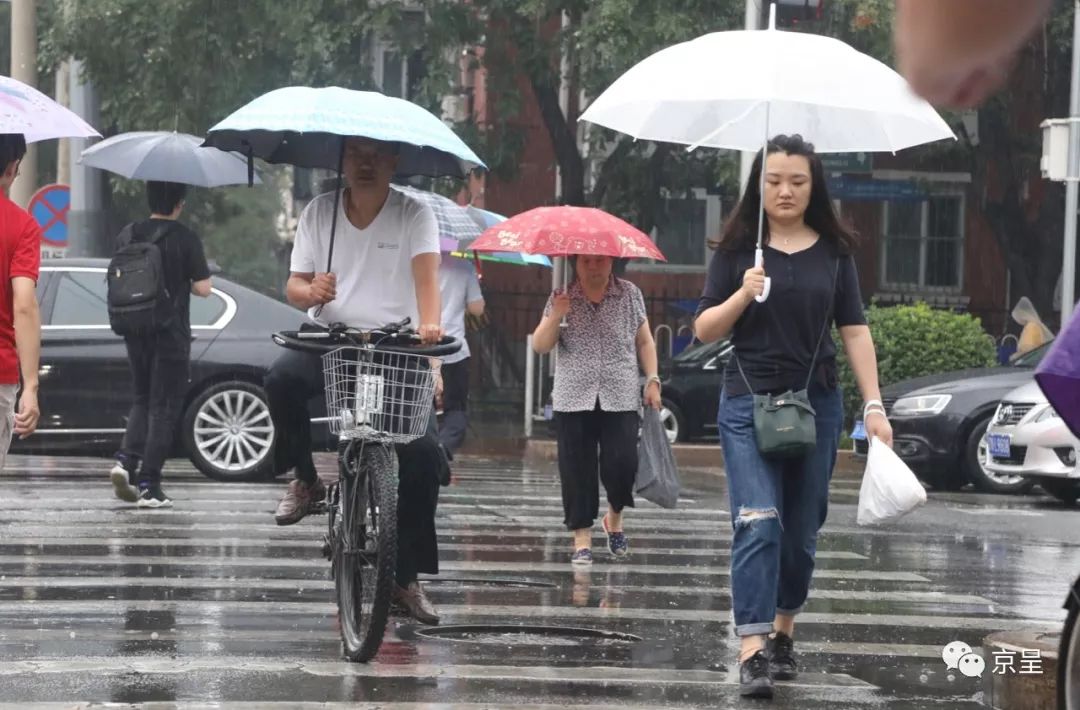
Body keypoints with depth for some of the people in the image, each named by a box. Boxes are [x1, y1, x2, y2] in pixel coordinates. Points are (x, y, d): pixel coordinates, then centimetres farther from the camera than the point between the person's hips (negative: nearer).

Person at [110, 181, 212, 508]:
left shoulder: (127, 235, 3)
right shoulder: (186, 239, -11)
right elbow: (203, 288, -10)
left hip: (135, 331, 4)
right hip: (171, 333, -4)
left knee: (143, 400, 20)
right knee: (163, 407, 2)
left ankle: (126, 459, -2)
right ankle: (149, 485, -1)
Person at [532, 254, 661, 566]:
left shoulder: (630, 295, 6)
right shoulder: (561, 298, 5)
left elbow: (644, 342, 12)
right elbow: (540, 346, 1)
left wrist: (652, 380, 3)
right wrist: (555, 316, -15)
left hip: (620, 399, 0)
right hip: (574, 399, 0)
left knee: (622, 464, -9)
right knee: (578, 470, -2)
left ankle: (614, 516, 20)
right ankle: (582, 538, 5)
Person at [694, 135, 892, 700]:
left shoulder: (833, 251, 6)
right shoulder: (737, 249, 1)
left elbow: (854, 331, 6)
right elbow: (704, 330, 2)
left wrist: (874, 405, -1)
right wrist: (743, 295, -16)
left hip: (817, 404, 2)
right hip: (748, 403, -2)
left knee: (801, 532, 10)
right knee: (758, 526, -14)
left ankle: (782, 633, 29)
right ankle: (752, 653, -19)